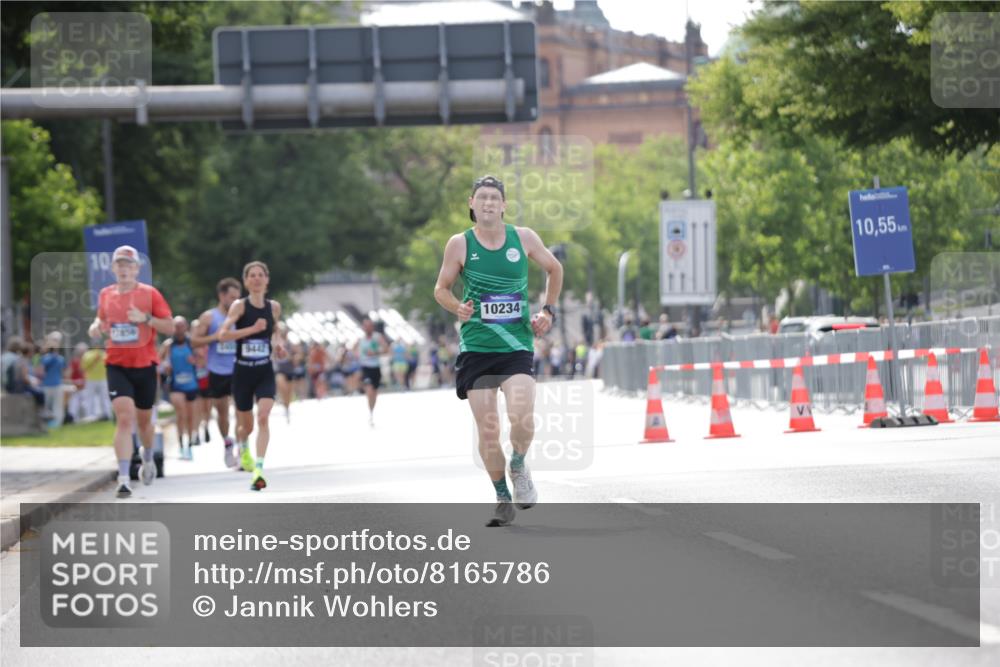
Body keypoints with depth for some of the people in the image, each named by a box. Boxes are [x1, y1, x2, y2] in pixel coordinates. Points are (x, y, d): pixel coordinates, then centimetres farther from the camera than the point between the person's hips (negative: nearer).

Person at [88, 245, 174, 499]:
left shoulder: (149, 294, -4)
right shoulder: (106, 294, 5)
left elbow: (170, 327, -4)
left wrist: (146, 318, -21)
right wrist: (96, 326, 0)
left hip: (145, 365, 0)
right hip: (116, 365, 0)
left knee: (143, 419, 14)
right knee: (124, 417, -16)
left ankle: (147, 459, 46)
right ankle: (123, 479, -20)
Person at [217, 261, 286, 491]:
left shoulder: (274, 307, 3)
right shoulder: (240, 306, -9)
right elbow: (222, 334, -21)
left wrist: (278, 343, 4)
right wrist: (252, 329, -28)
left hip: (265, 372, 1)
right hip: (243, 371, -1)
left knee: (263, 416, -21)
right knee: (246, 424, 13)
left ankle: (259, 469, -26)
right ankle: (243, 449, 49)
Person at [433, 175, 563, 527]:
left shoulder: (523, 238, 1)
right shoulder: (460, 244, -2)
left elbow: (554, 269, 19)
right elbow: (441, 289, 8)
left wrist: (548, 310, 10)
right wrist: (458, 308, -12)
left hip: (517, 346, 0)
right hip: (476, 348, 0)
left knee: (522, 419, -21)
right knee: (487, 430, -3)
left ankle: (519, 467, 10)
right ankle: (503, 498, 15)